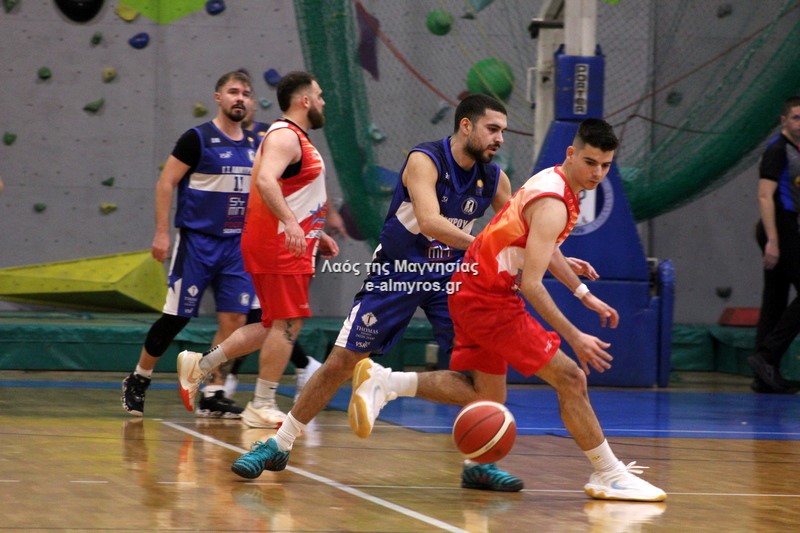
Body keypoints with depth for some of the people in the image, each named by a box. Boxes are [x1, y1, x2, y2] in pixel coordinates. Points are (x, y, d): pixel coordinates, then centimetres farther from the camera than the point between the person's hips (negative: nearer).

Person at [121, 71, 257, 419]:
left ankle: (213, 396, 5)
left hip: (236, 244, 5)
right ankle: (137, 381, 16)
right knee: (176, 316, -2)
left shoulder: (252, 145, 10)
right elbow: (166, 183, -7)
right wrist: (161, 233, -12)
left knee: (234, 318, -2)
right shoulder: (197, 139, -7)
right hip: (196, 241, -5)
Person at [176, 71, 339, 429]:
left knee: (275, 326, 13)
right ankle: (262, 406, -4)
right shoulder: (285, 136, -12)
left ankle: (200, 365, 15)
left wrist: (316, 234, 26)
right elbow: (266, 181, -29)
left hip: (286, 242, 11)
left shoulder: (296, 138, 21)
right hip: (278, 243, -11)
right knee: (287, 324, -8)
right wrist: (290, 223, -40)